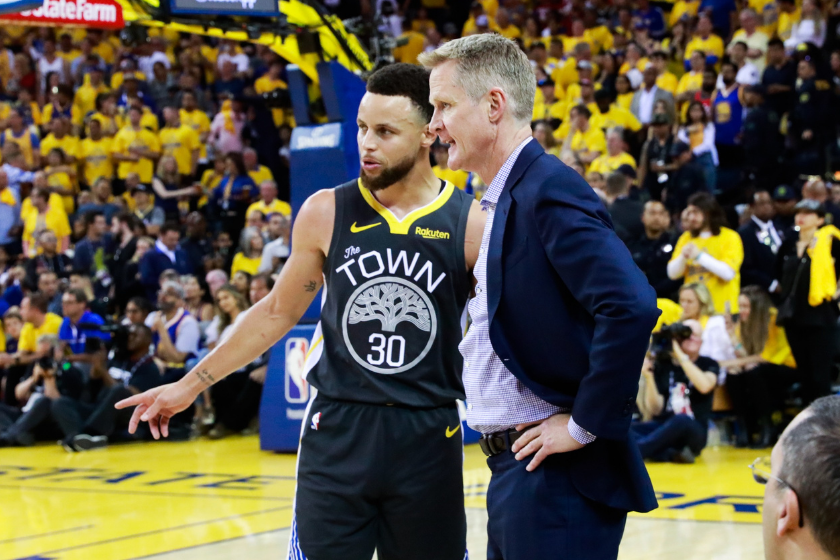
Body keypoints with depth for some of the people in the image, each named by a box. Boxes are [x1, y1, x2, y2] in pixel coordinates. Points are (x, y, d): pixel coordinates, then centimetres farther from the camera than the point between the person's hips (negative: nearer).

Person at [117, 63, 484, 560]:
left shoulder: (471, 223, -5)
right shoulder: (326, 214, -1)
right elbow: (278, 312, 11)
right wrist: (191, 385, 12)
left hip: (429, 441, 0)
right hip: (338, 430, 1)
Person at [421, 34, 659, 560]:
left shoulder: (551, 191, -16)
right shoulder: (507, 199, 15)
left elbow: (632, 308, -27)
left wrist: (586, 424, -20)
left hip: (560, 477, -10)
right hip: (515, 471, 10)